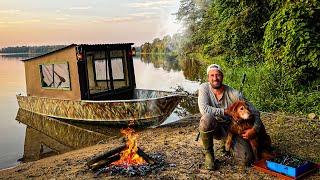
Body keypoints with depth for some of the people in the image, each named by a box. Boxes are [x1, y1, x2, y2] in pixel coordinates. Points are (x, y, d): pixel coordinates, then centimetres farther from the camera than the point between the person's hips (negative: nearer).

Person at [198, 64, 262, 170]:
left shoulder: (234, 94, -15)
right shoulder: (204, 88, -15)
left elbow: (254, 112, -9)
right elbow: (204, 109, -32)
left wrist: (254, 129, -28)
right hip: (214, 128, -1)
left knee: (246, 160, -15)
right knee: (207, 118, -38)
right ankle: (208, 153, -13)